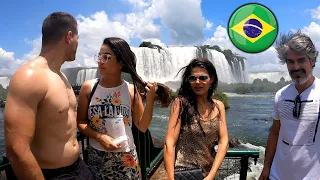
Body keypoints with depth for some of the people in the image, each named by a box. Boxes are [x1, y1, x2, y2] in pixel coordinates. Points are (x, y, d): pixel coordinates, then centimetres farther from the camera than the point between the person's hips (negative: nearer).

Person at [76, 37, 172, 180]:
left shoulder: (131, 90, -9)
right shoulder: (88, 87, -7)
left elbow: (142, 127, -6)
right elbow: (80, 122, -2)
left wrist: (150, 100, -17)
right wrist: (100, 137, -16)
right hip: (96, 156, 1)